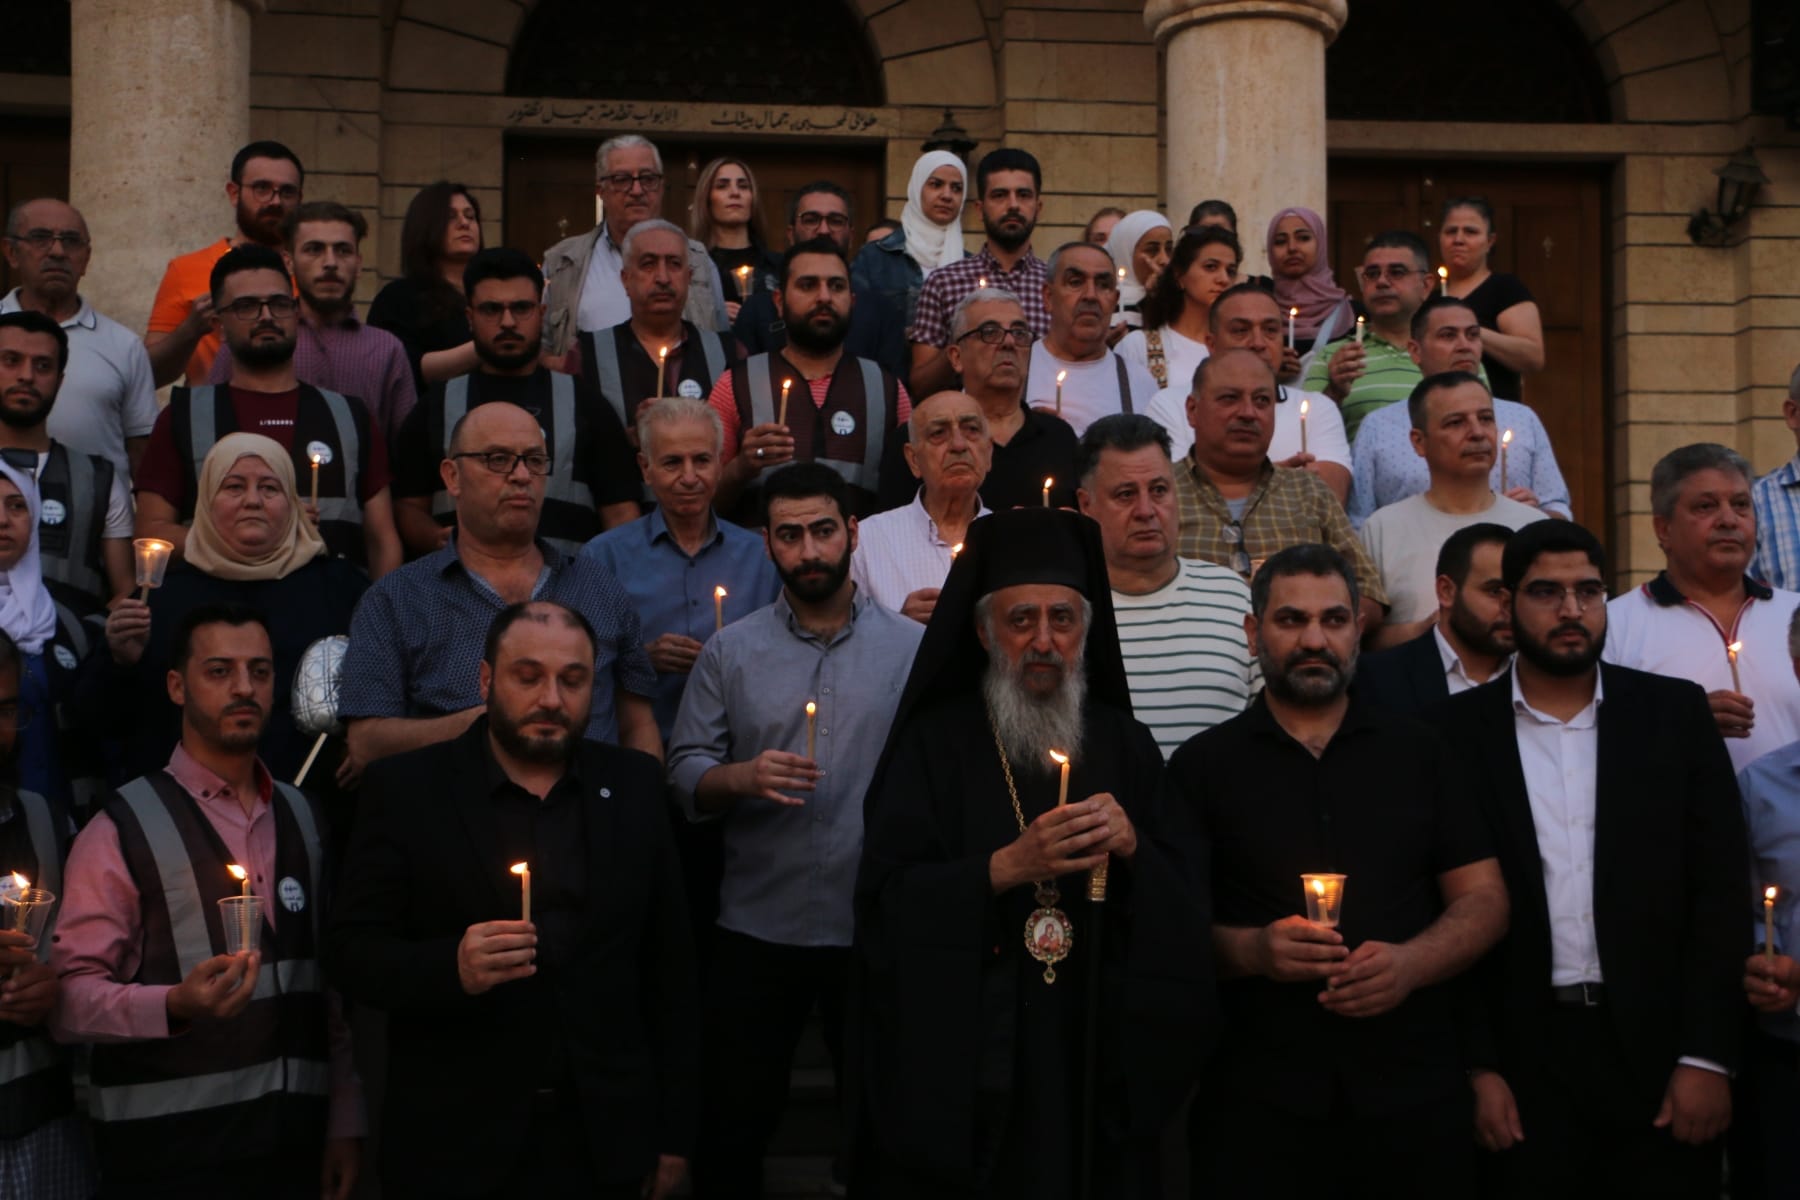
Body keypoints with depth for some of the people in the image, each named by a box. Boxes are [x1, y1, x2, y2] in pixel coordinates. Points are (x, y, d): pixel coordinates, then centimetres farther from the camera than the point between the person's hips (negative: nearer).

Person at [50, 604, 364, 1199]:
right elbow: (69, 997, -13)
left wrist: (344, 1121, 9)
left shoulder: (302, 819, 11)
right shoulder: (125, 828, -6)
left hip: (295, 1138, 5)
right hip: (168, 1148, -4)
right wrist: (175, 1005, -29)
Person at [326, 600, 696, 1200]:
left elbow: (669, 964, 5)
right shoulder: (406, 789, -4)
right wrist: (450, 968, -26)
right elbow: (350, 948, -7)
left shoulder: (633, 786, 3)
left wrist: (673, 1128, 4)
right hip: (456, 1144, -2)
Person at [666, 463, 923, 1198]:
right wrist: (743, 778, -19)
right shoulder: (728, 652, 3)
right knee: (730, 1128, 10)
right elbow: (685, 773, 1)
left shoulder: (914, 647, 1)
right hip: (756, 930, 1)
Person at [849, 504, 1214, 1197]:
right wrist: (1006, 868, -22)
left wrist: (1133, 849, -16)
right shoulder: (933, 743, -1)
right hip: (958, 1059, -2)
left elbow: (1188, 900, 3)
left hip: (1097, 1061, 3)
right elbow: (885, 900, -11)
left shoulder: (1125, 744, 8)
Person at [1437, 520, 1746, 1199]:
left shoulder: (1675, 714, 3)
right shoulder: (1459, 731, 0)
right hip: (1521, 1065, -1)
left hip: (1659, 1053, 1)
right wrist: (1478, 1068, -4)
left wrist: (1707, 1057, -5)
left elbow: (1721, 888, 1)